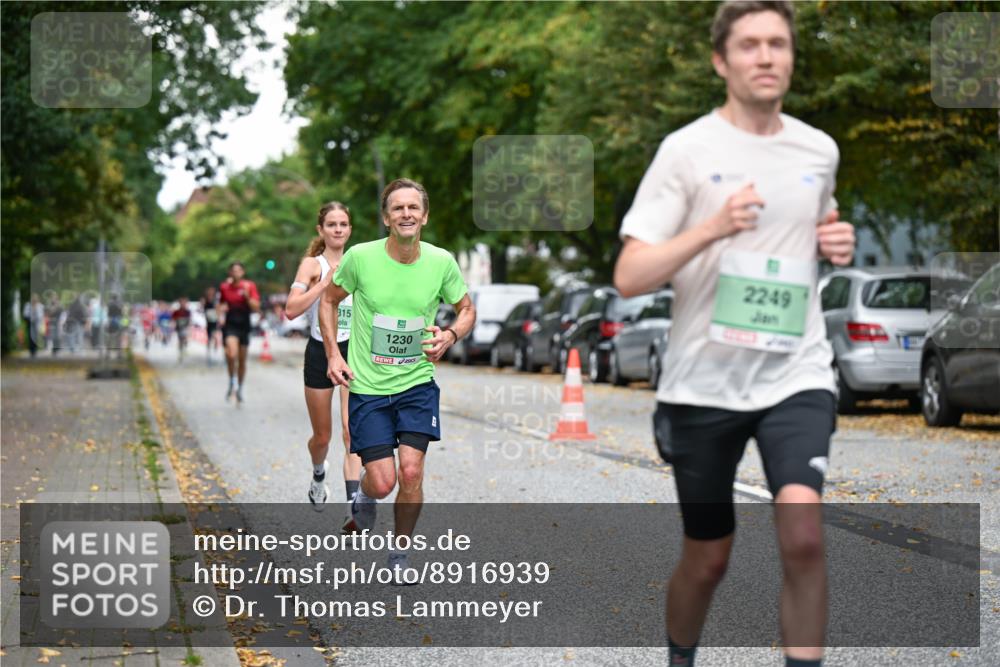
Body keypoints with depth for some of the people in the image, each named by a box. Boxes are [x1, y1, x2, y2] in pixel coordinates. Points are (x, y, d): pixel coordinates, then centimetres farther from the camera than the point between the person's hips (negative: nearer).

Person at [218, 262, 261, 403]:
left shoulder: (249, 286, -2)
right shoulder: (224, 287, 2)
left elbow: (256, 308, -6)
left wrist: (247, 296, -18)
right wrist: (221, 309, -1)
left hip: (244, 326, 1)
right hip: (230, 325, -1)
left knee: (242, 359, 10)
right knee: (231, 354, -24)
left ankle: (239, 388, 28)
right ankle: (232, 382, -1)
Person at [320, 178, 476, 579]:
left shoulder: (441, 262, -7)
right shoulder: (360, 257, -11)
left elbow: (467, 310, 10)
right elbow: (329, 300, 7)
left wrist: (450, 336, -11)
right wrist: (333, 354, -3)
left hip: (418, 383, 1)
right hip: (367, 385, -1)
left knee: (411, 471, -11)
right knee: (383, 482, -7)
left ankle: (400, 554, 12)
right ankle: (364, 493, 33)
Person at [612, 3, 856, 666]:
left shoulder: (819, 150, 7)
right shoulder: (687, 150, -6)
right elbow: (629, 277, -11)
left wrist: (837, 242, 4)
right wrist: (714, 227, -24)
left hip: (796, 373, 2)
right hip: (704, 381, -2)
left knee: (803, 532, -22)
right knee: (708, 558, 10)